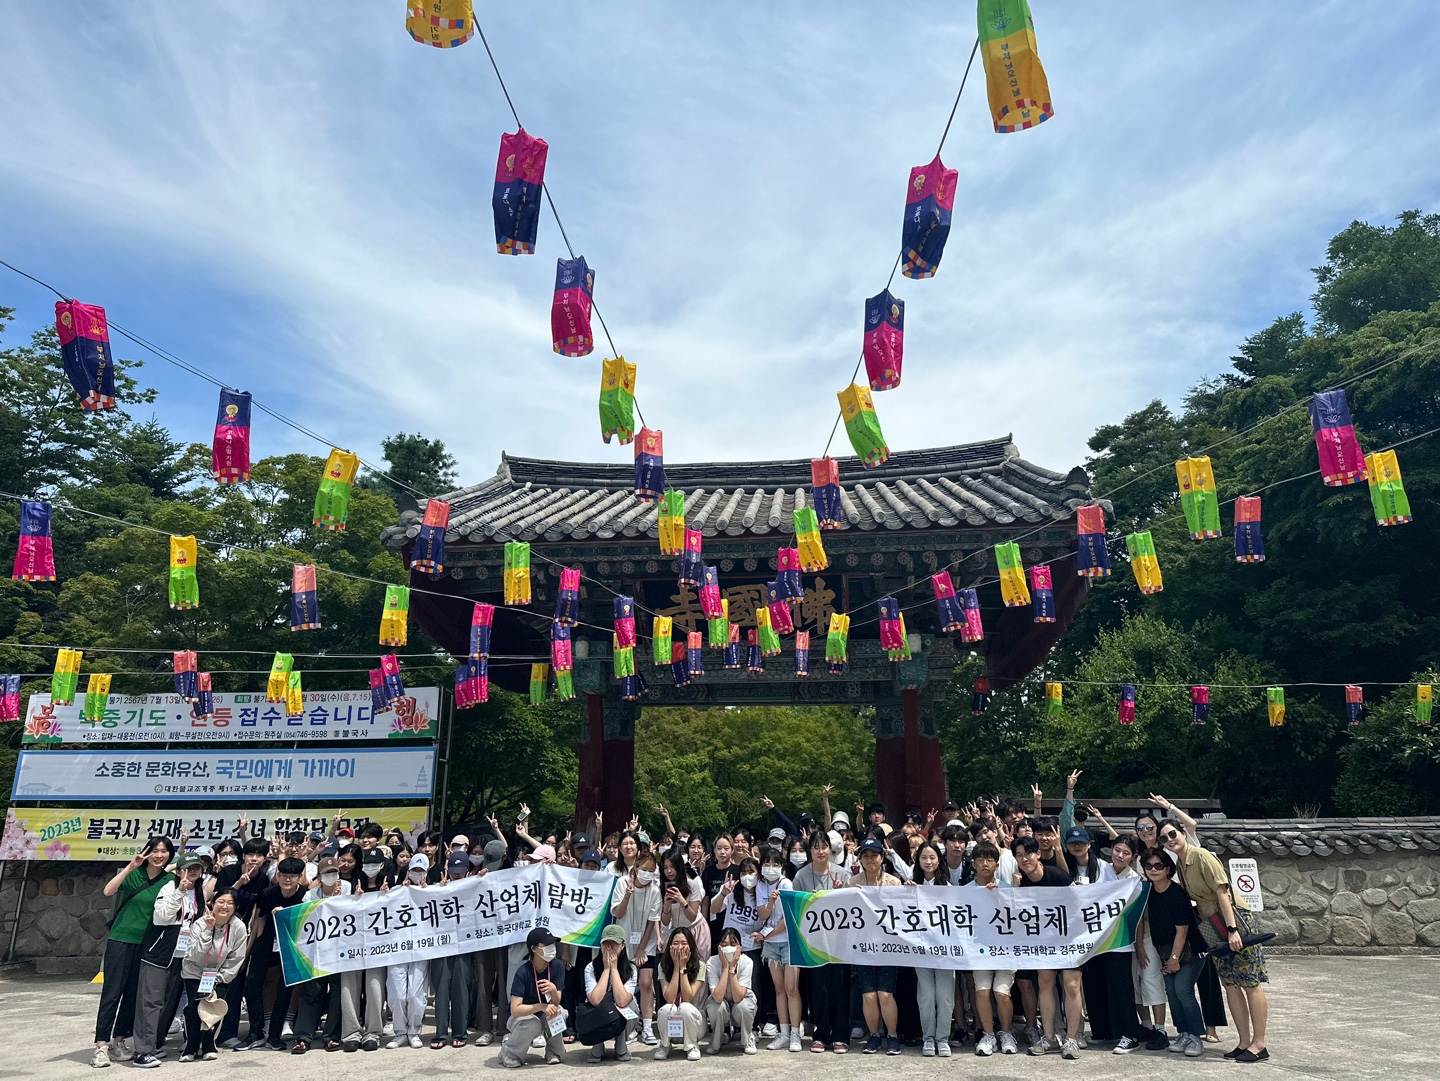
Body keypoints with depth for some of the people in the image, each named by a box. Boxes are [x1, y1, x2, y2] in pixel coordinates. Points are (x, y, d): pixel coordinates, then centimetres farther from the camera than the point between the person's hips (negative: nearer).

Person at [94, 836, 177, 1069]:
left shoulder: (169, 880, 2)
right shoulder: (133, 873, -7)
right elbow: (108, 891, -22)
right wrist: (131, 866, -29)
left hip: (146, 943, 4)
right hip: (121, 939, -3)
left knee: (133, 995, 9)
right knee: (112, 993, -5)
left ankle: (118, 1041, 21)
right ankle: (101, 1046, 1)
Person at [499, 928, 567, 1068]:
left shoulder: (558, 967, -16)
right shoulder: (523, 973, -27)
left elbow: (555, 1003, -17)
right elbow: (515, 1010, -30)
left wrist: (553, 990, -39)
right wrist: (541, 1006, -42)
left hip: (544, 1015, 3)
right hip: (521, 1016, -3)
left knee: (559, 1012, -30)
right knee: (532, 1024, -36)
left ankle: (554, 1051, -3)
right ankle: (508, 1050, -5)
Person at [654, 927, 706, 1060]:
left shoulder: (699, 966, -12)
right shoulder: (663, 965, -7)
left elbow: (688, 998, -22)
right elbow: (669, 998, -19)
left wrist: (683, 967, -21)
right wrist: (676, 966, -19)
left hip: (694, 1020, -1)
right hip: (671, 1024, 1)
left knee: (685, 1007, -33)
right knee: (666, 1009, -32)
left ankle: (692, 1046, -5)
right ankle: (665, 1045, -1)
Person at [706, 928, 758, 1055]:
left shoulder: (746, 962, -27)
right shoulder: (713, 962, -26)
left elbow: (738, 998, -35)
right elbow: (718, 997, -37)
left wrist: (732, 967, -38)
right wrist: (726, 966, -38)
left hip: (743, 999, 0)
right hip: (721, 1002, 0)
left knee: (743, 1006, -34)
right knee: (716, 1007, -33)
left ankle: (748, 1040, -1)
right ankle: (716, 1042, -2)